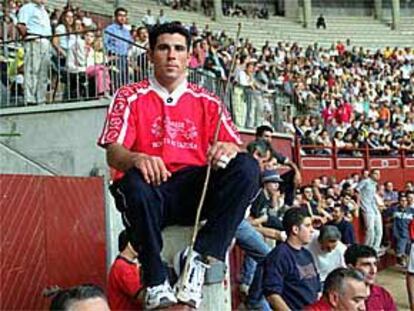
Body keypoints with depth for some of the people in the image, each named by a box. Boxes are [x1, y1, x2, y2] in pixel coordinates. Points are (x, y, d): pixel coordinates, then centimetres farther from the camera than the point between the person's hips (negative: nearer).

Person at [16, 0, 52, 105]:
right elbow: (20, 26, -13)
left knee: (43, 73, 8)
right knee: (32, 71, -11)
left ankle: (41, 99, 13)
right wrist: (27, 37, -5)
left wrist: (48, 40, 13)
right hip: (34, 42, -8)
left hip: (46, 42, 8)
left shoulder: (43, 10, 25)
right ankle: (30, 99, -12)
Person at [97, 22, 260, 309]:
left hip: (195, 189, 3)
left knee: (247, 168, -23)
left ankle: (201, 260, -28)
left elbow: (236, 145, 5)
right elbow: (113, 153, -5)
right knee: (135, 183, -37)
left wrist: (229, 149, -22)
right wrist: (137, 159, -30)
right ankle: (156, 284, -26)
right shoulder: (130, 97, 8)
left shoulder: (206, 102, 15)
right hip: (153, 191, -2)